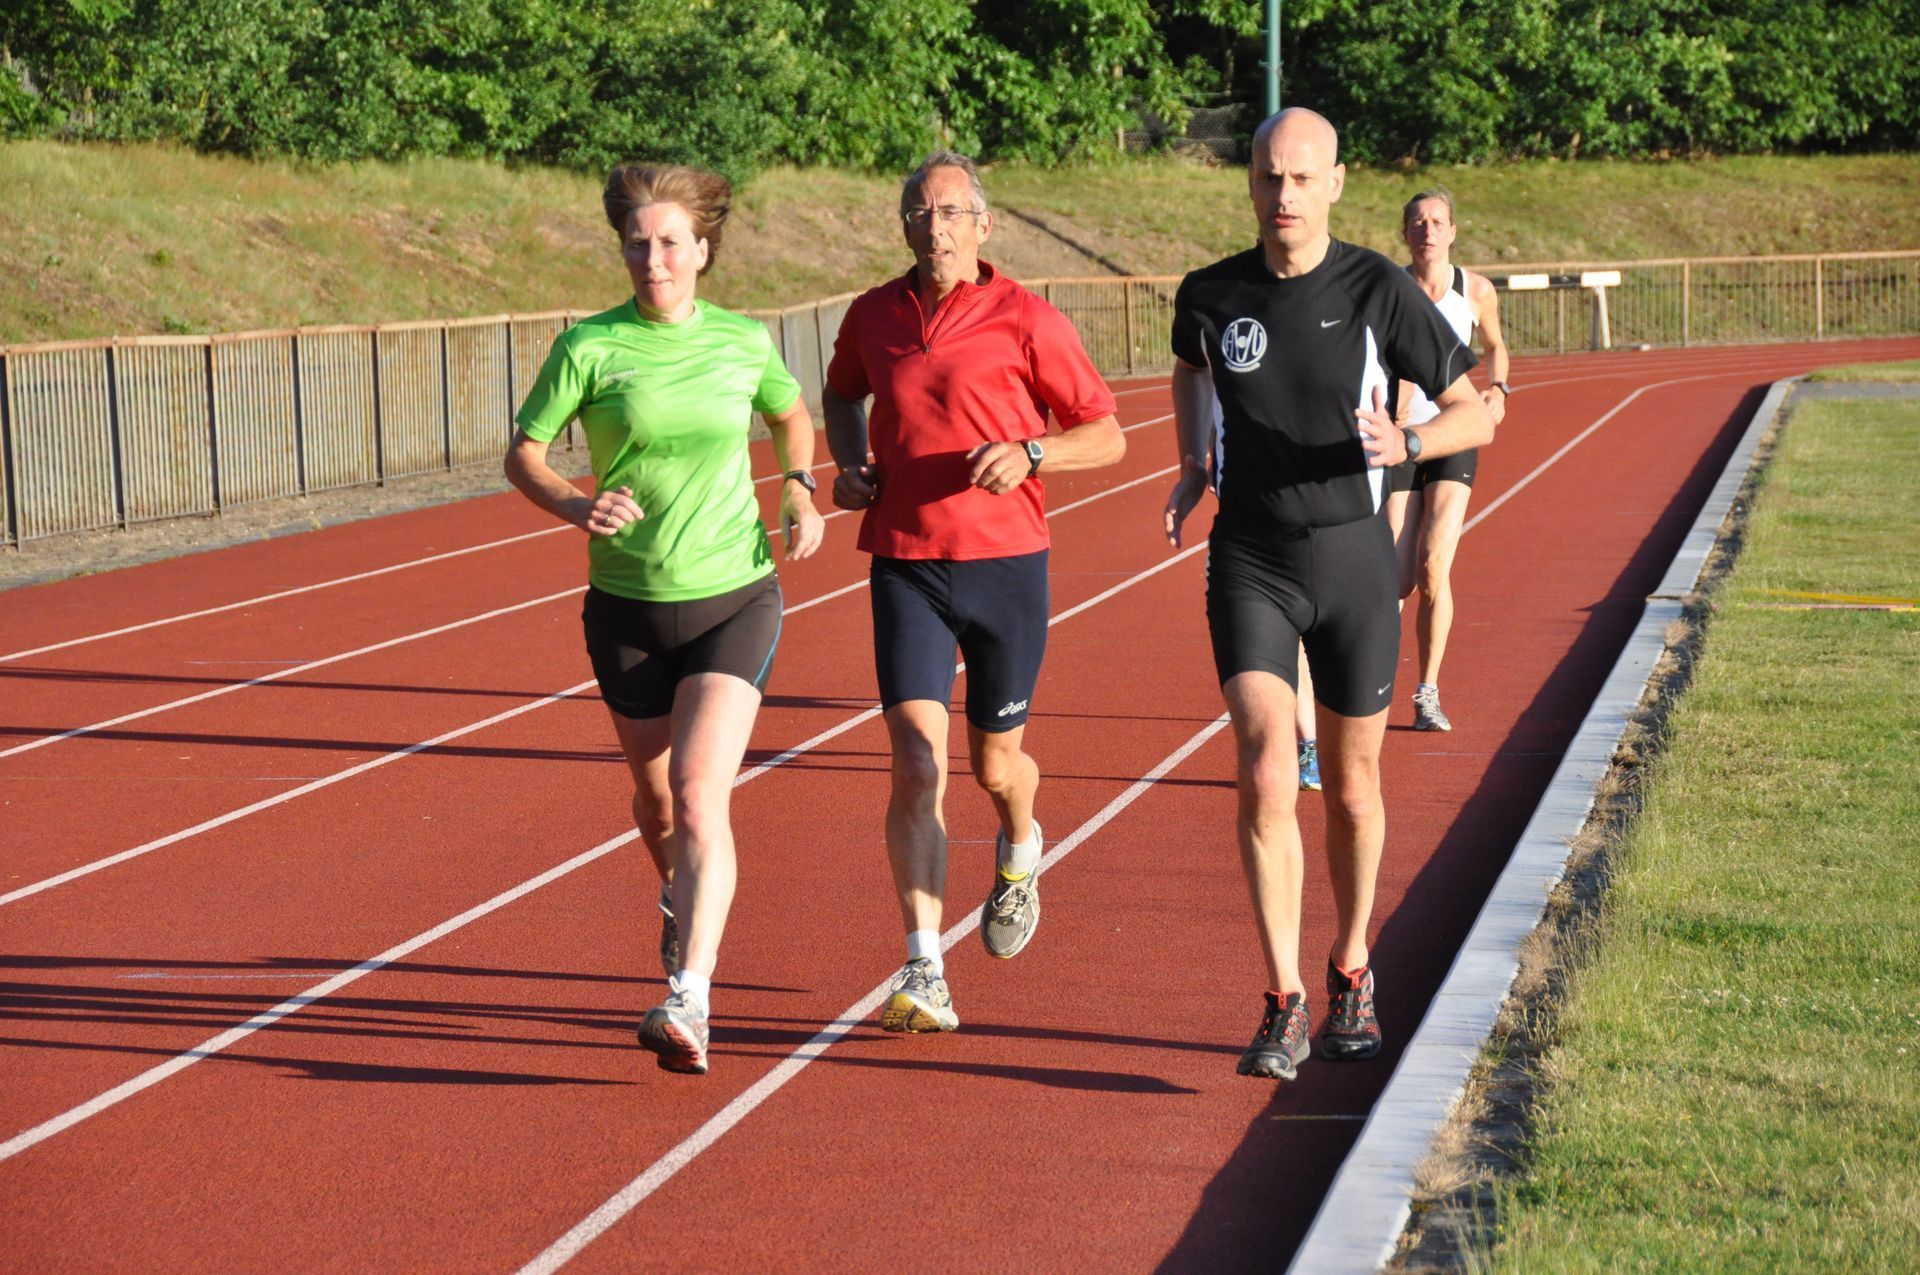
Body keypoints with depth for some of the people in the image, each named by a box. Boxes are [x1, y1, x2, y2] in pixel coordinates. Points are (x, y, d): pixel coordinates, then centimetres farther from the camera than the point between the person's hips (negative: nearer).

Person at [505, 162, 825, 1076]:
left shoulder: (745, 342, 0)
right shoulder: (590, 346, -6)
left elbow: (791, 413, 21)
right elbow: (522, 453, -3)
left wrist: (799, 488, 3)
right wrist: (576, 507, -22)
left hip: (734, 599, -1)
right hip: (628, 608, 1)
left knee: (699, 795, -17)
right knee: (655, 800, 17)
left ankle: (689, 1003, -23)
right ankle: (682, 902, 51)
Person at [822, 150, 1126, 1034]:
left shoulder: (1026, 320, -4)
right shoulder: (872, 316, 6)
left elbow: (1106, 436, 0)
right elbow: (840, 393, 29)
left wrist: (1029, 452, -18)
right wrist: (849, 463, 9)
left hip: (1005, 562, -1)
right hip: (905, 563, 1)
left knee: (996, 763, 11)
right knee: (916, 766, -11)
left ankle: (1019, 853, 48)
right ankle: (925, 977, -11)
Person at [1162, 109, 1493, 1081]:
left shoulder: (1379, 290, -7)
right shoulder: (1209, 294, 0)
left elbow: (1475, 414, -2)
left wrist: (1407, 444, -23)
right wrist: (1192, 468, 12)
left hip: (1353, 562, 0)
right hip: (1249, 566, 0)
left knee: (1352, 787, 11)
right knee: (1266, 773, -16)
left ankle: (1350, 972, 34)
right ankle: (1284, 1007, -9)